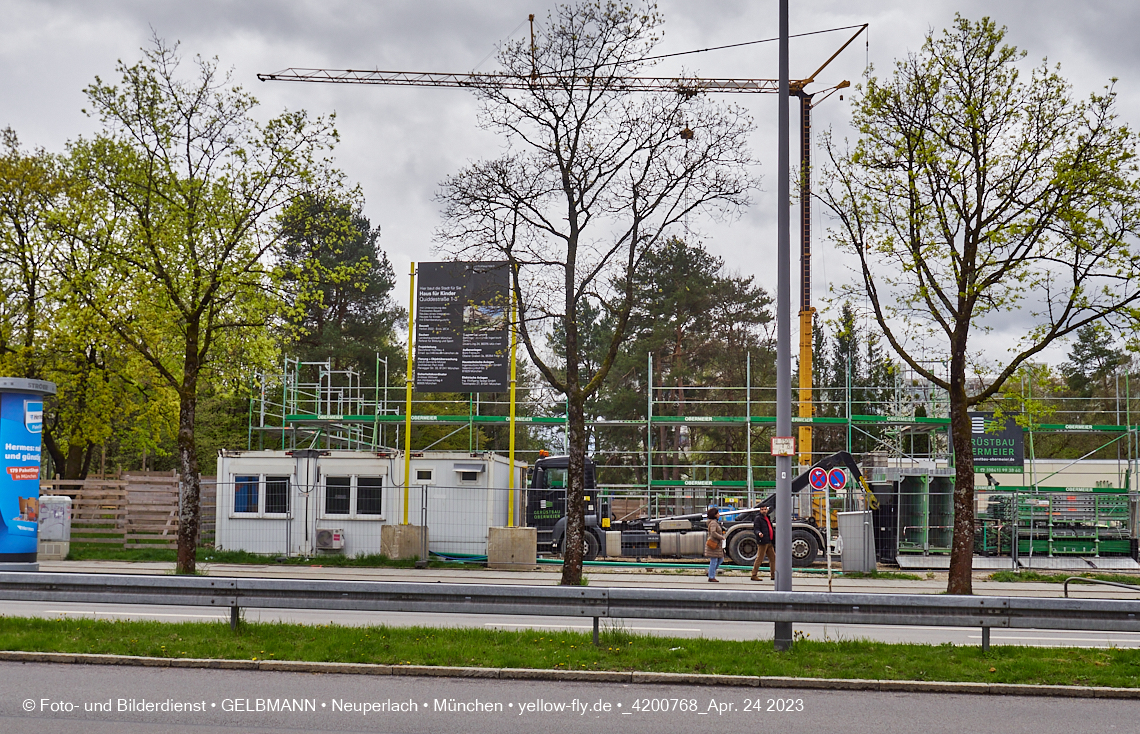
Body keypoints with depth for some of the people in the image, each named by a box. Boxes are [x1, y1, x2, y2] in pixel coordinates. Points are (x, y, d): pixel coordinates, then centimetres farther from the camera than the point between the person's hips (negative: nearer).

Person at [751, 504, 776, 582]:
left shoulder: (768, 518, 20)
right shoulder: (758, 518, -6)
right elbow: (756, 529, -16)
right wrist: (759, 533, -35)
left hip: (769, 542, 9)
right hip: (762, 542, -9)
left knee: (773, 557, 11)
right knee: (759, 558, -7)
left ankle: (773, 575, 18)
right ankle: (754, 575, -3)